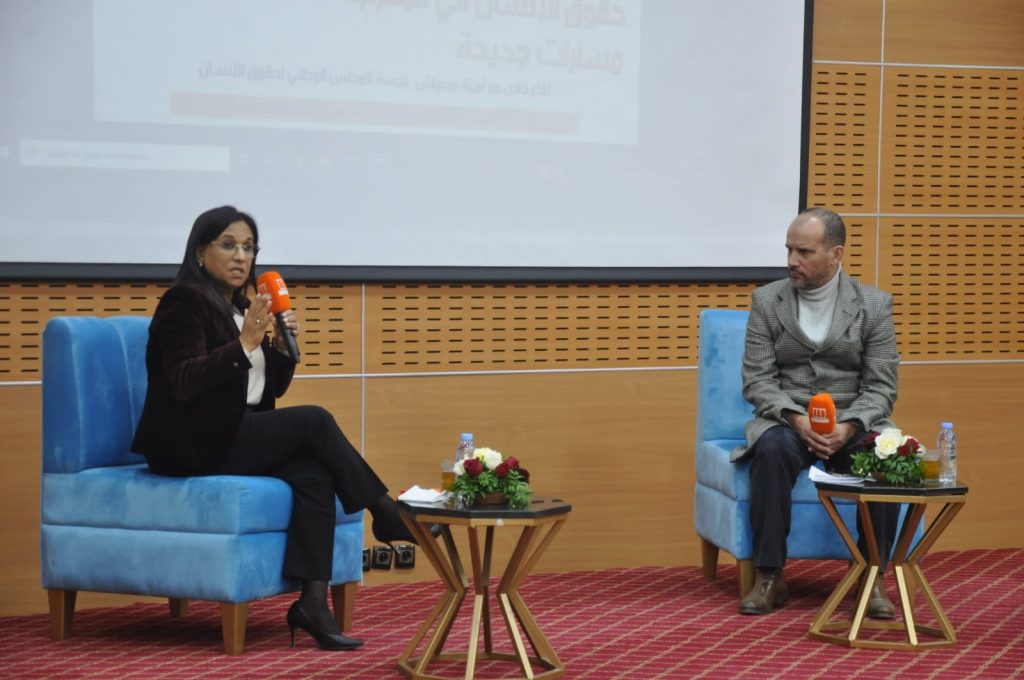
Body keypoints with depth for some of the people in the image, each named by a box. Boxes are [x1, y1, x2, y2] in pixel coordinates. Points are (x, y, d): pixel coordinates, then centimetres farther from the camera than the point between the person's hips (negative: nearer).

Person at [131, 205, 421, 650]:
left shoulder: (241, 307, 15)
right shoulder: (183, 301, -8)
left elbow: (270, 389, 17)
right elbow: (183, 383, -21)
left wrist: (282, 346, -3)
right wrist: (245, 343, -28)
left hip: (235, 438, 7)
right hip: (192, 444, -7)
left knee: (314, 474, -21)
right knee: (314, 422, -21)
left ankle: (313, 600, -27)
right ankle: (386, 514, -6)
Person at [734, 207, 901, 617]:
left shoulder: (874, 305, 2)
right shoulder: (766, 301, 3)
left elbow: (881, 387, -2)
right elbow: (757, 381, -2)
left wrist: (849, 426, -22)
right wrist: (797, 418, -20)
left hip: (852, 421, 0)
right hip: (786, 418, 0)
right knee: (772, 450, -35)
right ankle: (769, 577, -27)